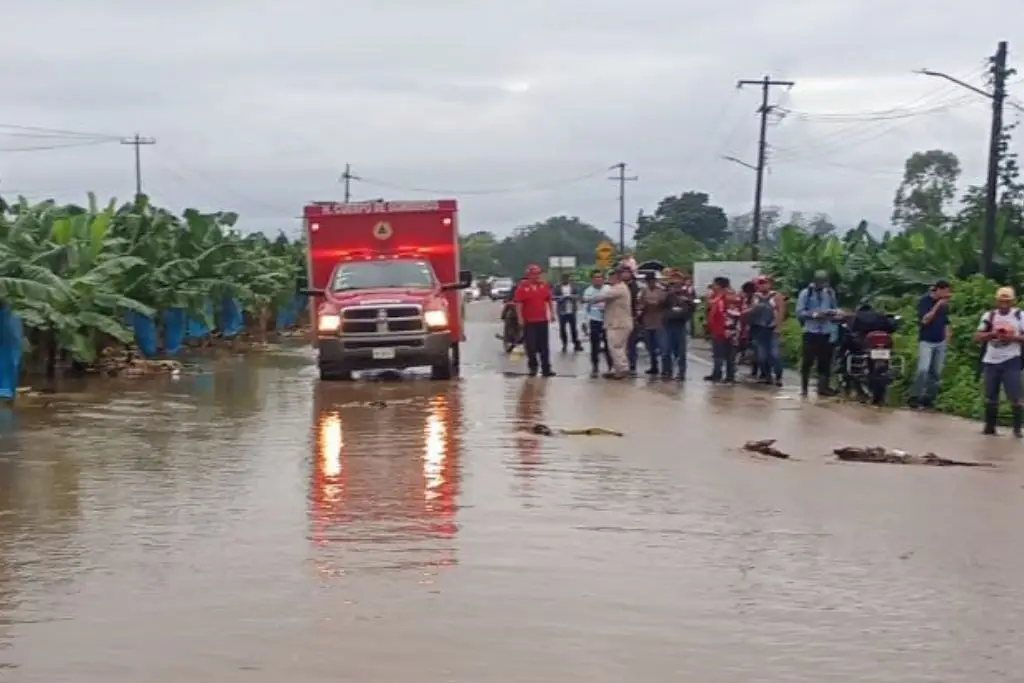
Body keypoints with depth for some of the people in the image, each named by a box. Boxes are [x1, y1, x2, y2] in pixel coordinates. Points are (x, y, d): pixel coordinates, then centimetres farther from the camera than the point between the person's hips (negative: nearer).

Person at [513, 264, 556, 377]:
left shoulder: (544, 285, 5)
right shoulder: (523, 287, -8)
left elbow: (549, 300, 14)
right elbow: (518, 304, -10)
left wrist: (552, 313, 9)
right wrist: (520, 318, -14)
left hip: (543, 320, 4)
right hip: (529, 321, -4)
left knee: (544, 346, 6)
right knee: (531, 346, 1)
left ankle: (546, 368, 11)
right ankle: (533, 367, 16)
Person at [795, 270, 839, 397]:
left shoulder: (830, 292, 11)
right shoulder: (806, 293, -2)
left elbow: (835, 310, 19)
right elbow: (799, 312, -7)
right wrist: (814, 314, -17)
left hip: (827, 332, 4)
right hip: (811, 331, -4)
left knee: (825, 362, 5)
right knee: (807, 361, -2)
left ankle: (823, 387, 12)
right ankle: (804, 388, 6)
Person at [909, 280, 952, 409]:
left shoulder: (944, 304, 8)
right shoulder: (925, 301, -9)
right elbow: (924, 320, -19)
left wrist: (947, 338, 10)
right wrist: (937, 306, -21)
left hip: (940, 342, 6)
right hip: (926, 341, -6)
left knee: (936, 372, 3)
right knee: (923, 370, -18)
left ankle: (928, 398, 10)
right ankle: (914, 397, -10)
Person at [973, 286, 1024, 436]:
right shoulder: (988, 316, 6)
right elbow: (977, 338, 2)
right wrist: (991, 334, -14)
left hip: (1011, 361, -3)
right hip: (990, 361, 3)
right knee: (990, 397, 8)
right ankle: (989, 426, 17)